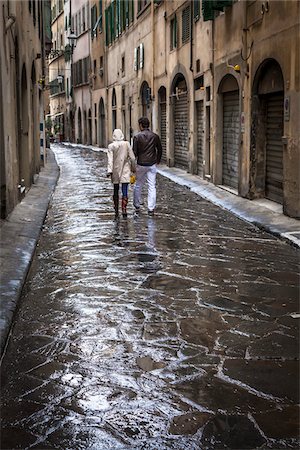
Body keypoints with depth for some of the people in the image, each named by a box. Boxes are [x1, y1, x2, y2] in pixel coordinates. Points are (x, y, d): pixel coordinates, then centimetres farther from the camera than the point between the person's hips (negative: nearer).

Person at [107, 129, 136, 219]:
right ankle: (124, 209, -16)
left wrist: (109, 171, -16)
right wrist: (133, 168, 11)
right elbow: (132, 158, -2)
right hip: (125, 171, -1)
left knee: (116, 191, 13)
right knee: (125, 191, -2)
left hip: (115, 171, 1)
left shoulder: (111, 146, -5)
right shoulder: (126, 144, -4)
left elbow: (110, 159, -13)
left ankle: (116, 211, 17)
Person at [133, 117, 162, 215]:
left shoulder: (137, 137, -8)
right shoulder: (155, 136, 2)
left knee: (138, 185, 14)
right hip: (152, 165, 2)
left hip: (141, 164, -2)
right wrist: (158, 160, 26)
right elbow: (160, 150, 11)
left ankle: (137, 206, 25)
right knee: (152, 187, 3)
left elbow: (134, 152, -9)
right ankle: (151, 209, 1)